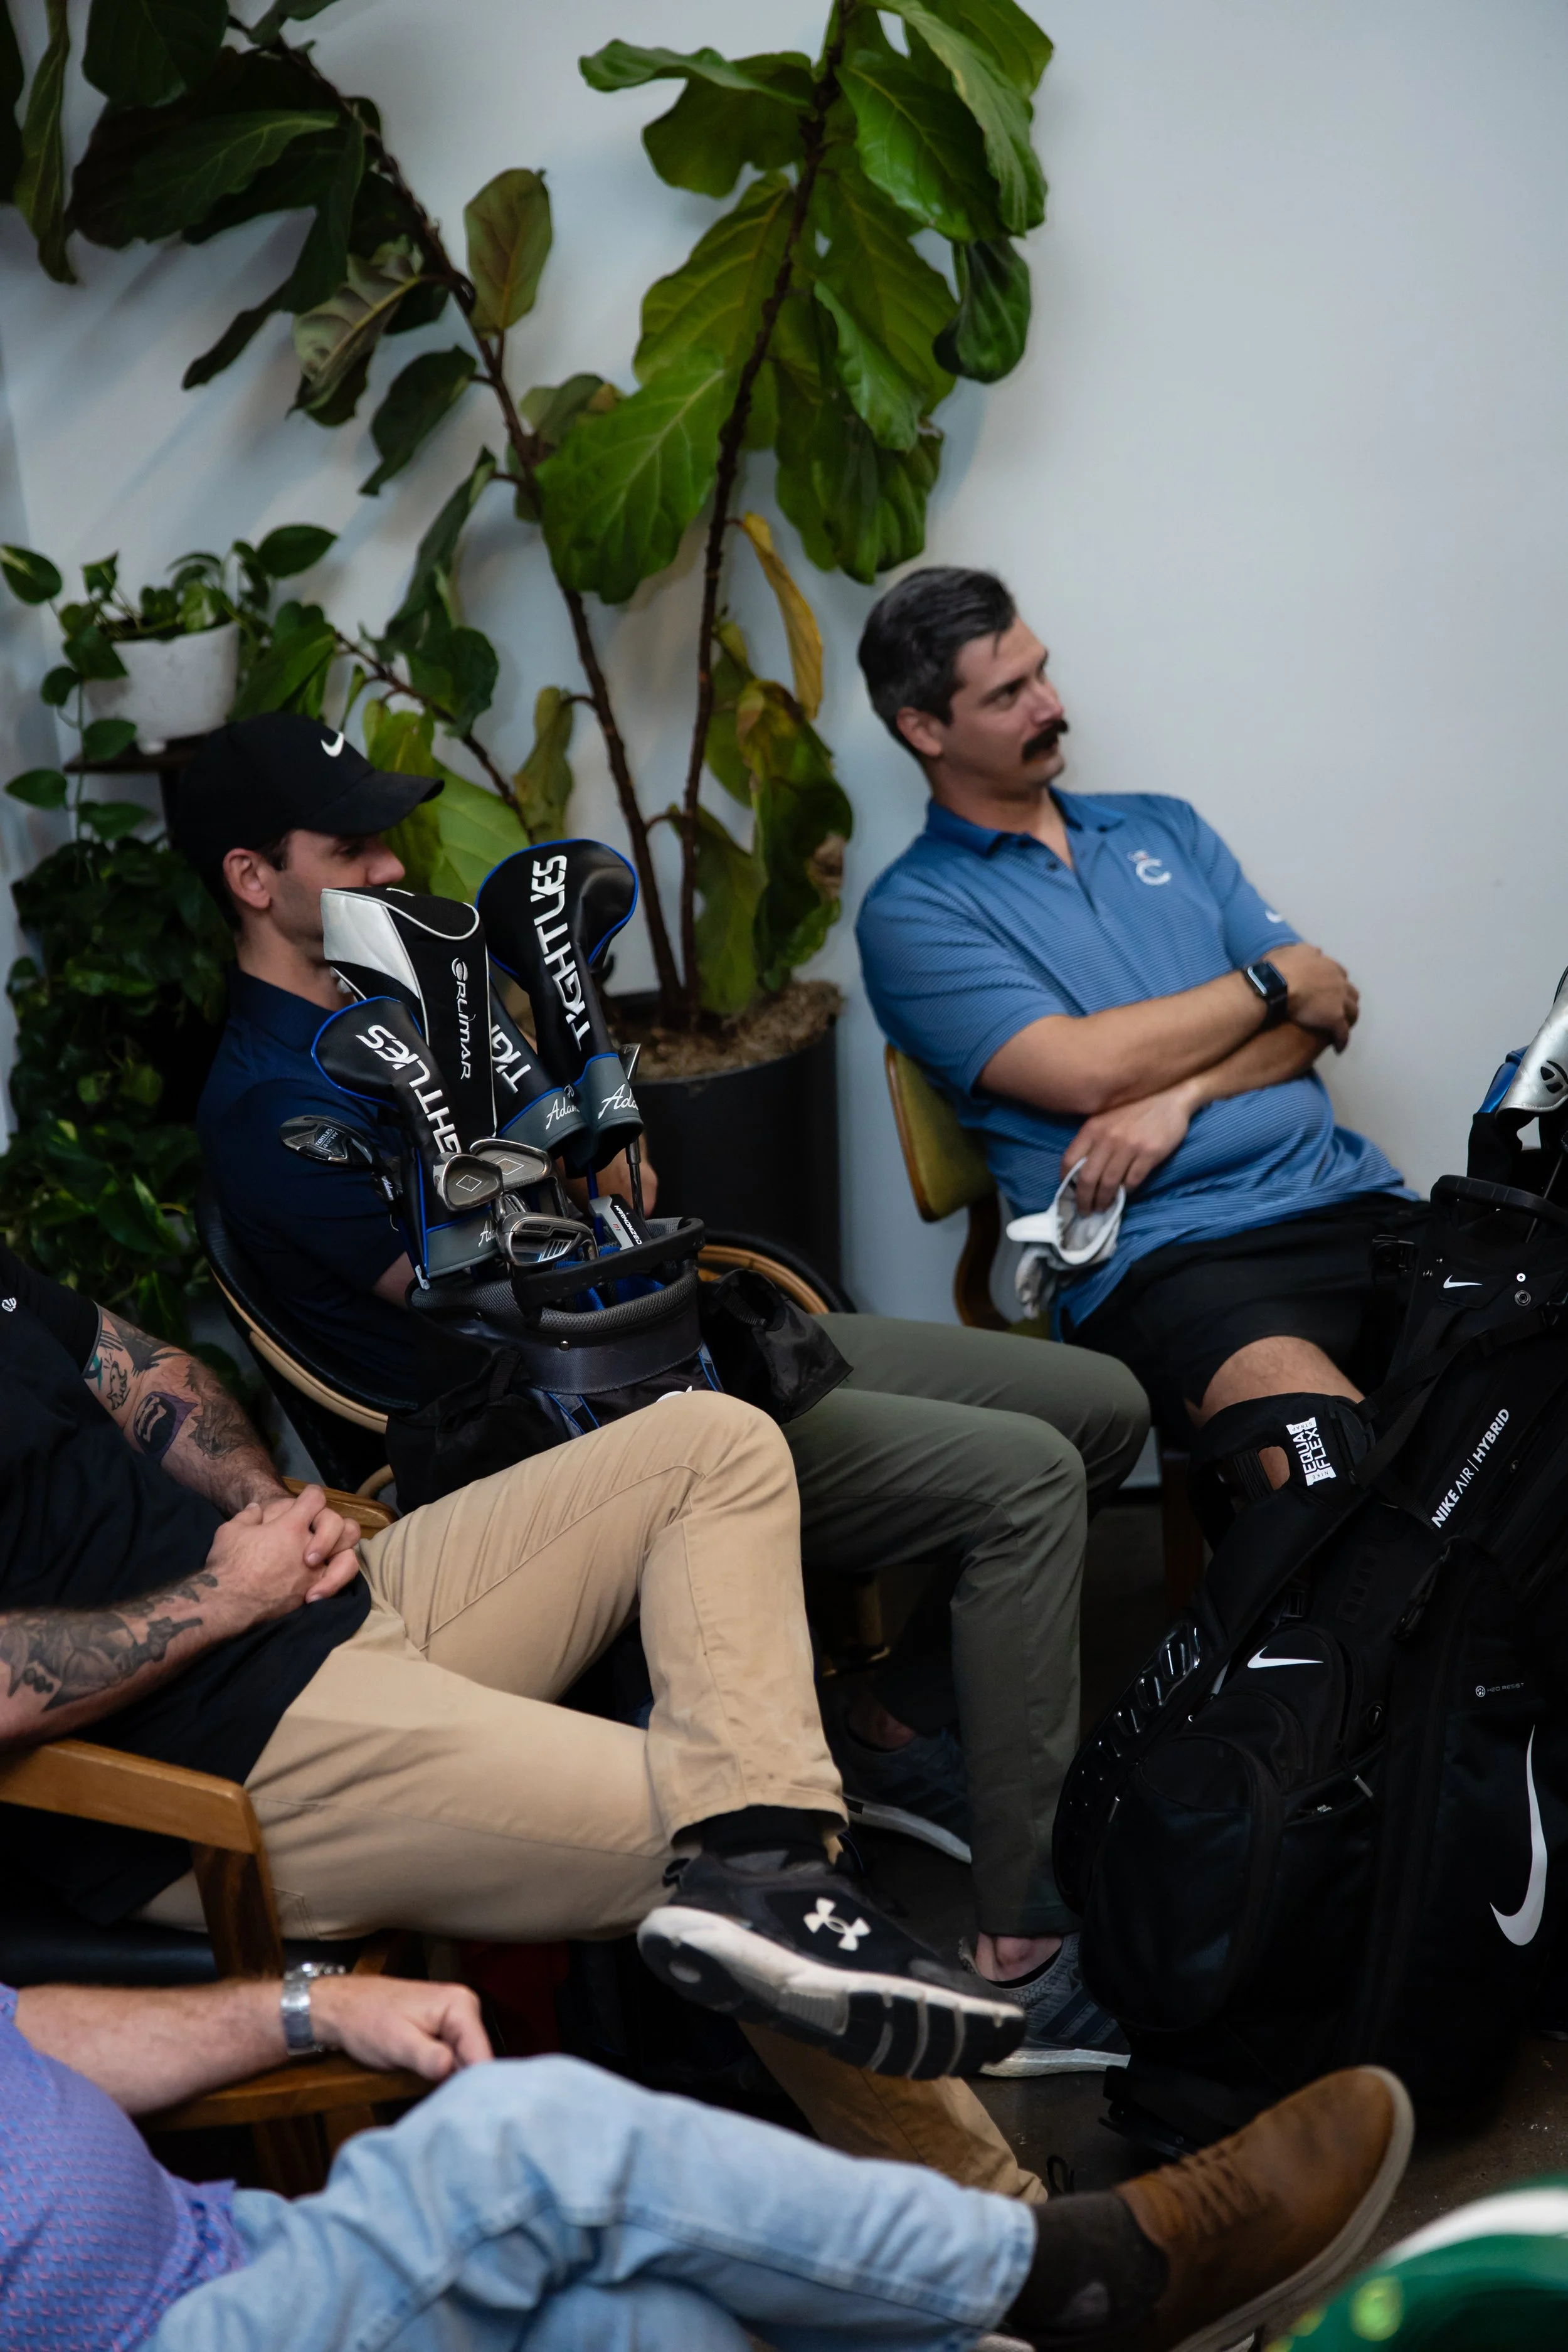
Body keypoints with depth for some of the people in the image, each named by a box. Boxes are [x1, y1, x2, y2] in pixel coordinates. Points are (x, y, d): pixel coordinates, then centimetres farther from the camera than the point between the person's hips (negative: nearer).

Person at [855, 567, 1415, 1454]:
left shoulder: (1163, 827, 22)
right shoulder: (912, 912, 4)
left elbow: (1326, 1007, 13)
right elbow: (1086, 1072, -9)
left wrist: (1184, 1092, -6)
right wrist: (1272, 981, 3)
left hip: (1345, 1194, 6)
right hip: (1160, 1251, -5)